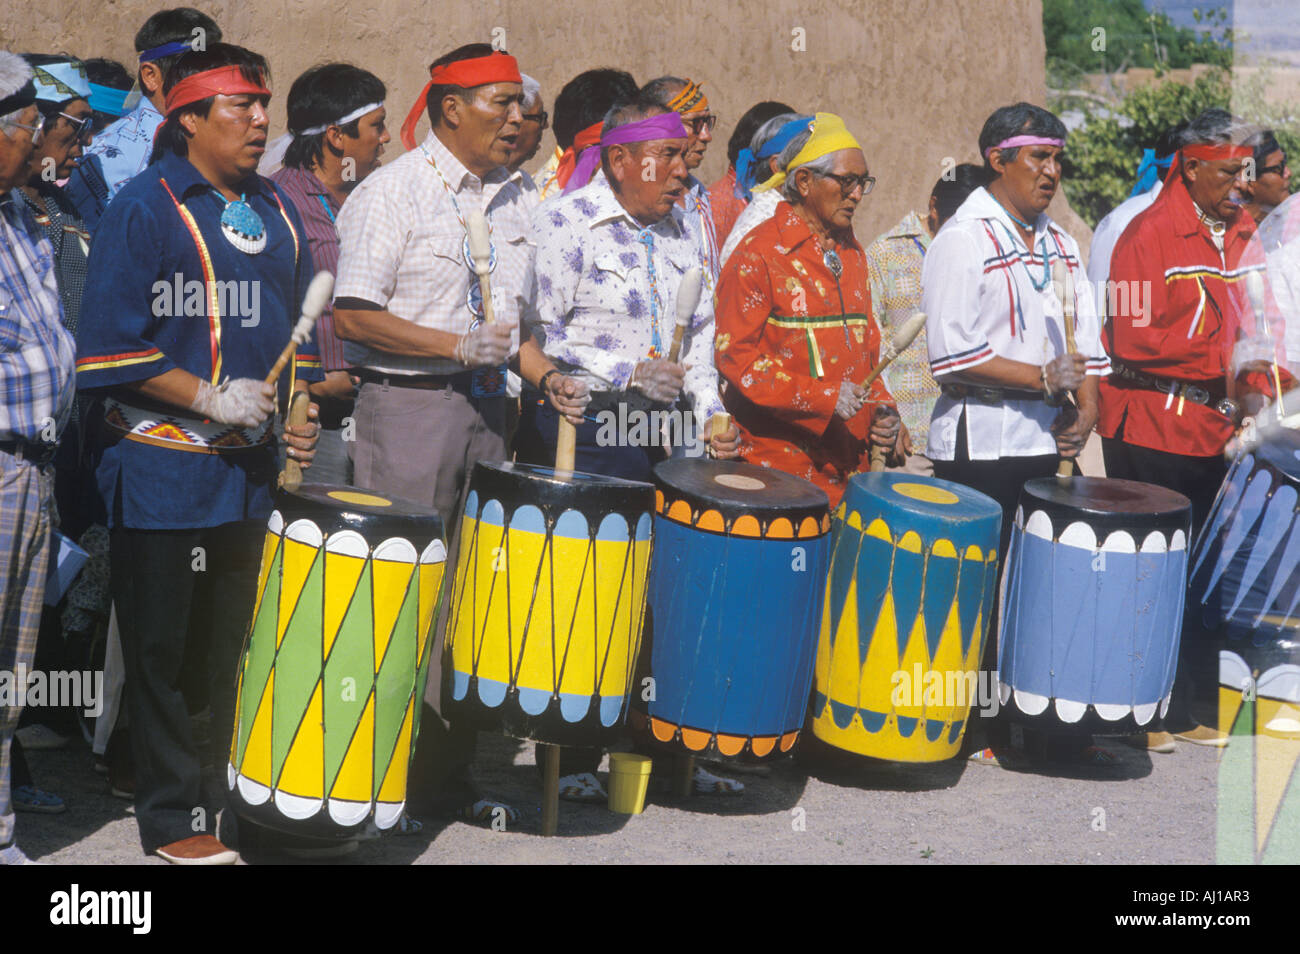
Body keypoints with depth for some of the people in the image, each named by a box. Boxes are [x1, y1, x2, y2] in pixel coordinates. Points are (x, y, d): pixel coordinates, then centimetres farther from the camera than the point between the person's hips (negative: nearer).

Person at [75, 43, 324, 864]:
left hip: (254, 469, 6)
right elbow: (111, 344, -11)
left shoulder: (278, 216, 14)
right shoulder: (145, 208, -6)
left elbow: (296, 328, 23)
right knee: (163, 651, 3)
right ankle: (175, 816, 11)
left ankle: (242, 798, 22)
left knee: (239, 650, 11)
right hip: (164, 467, -5)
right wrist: (210, 399, -17)